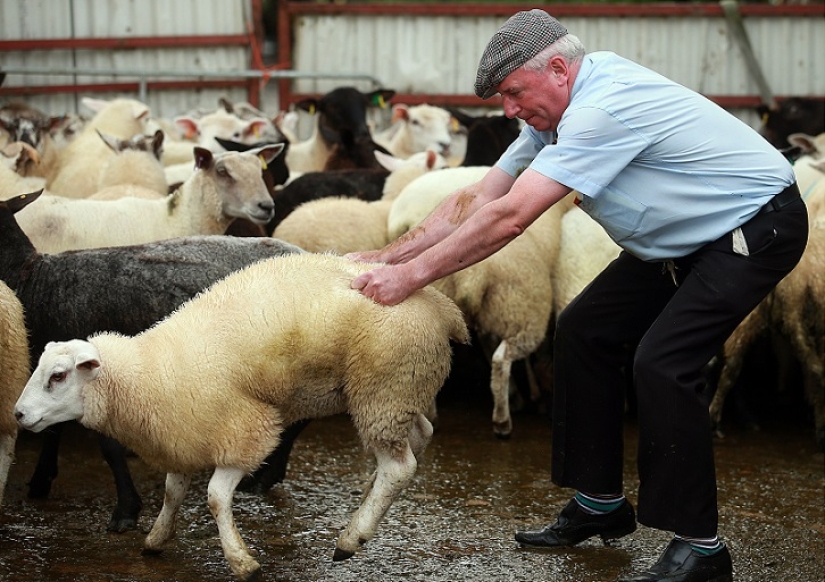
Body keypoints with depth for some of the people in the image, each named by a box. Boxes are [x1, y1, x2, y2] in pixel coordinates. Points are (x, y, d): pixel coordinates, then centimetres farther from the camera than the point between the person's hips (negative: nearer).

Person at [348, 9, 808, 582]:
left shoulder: (603, 108, -30)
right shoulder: (556, 117, 1)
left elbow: (509, 216, -32)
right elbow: (478, 198, 3)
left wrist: (412, 274, -26)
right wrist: (389, 255, -5)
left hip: (757, 229, -10)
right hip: (684, 238, 10)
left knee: (660, 362, -21)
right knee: (584, 330, 7)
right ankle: (600, 503, 16)